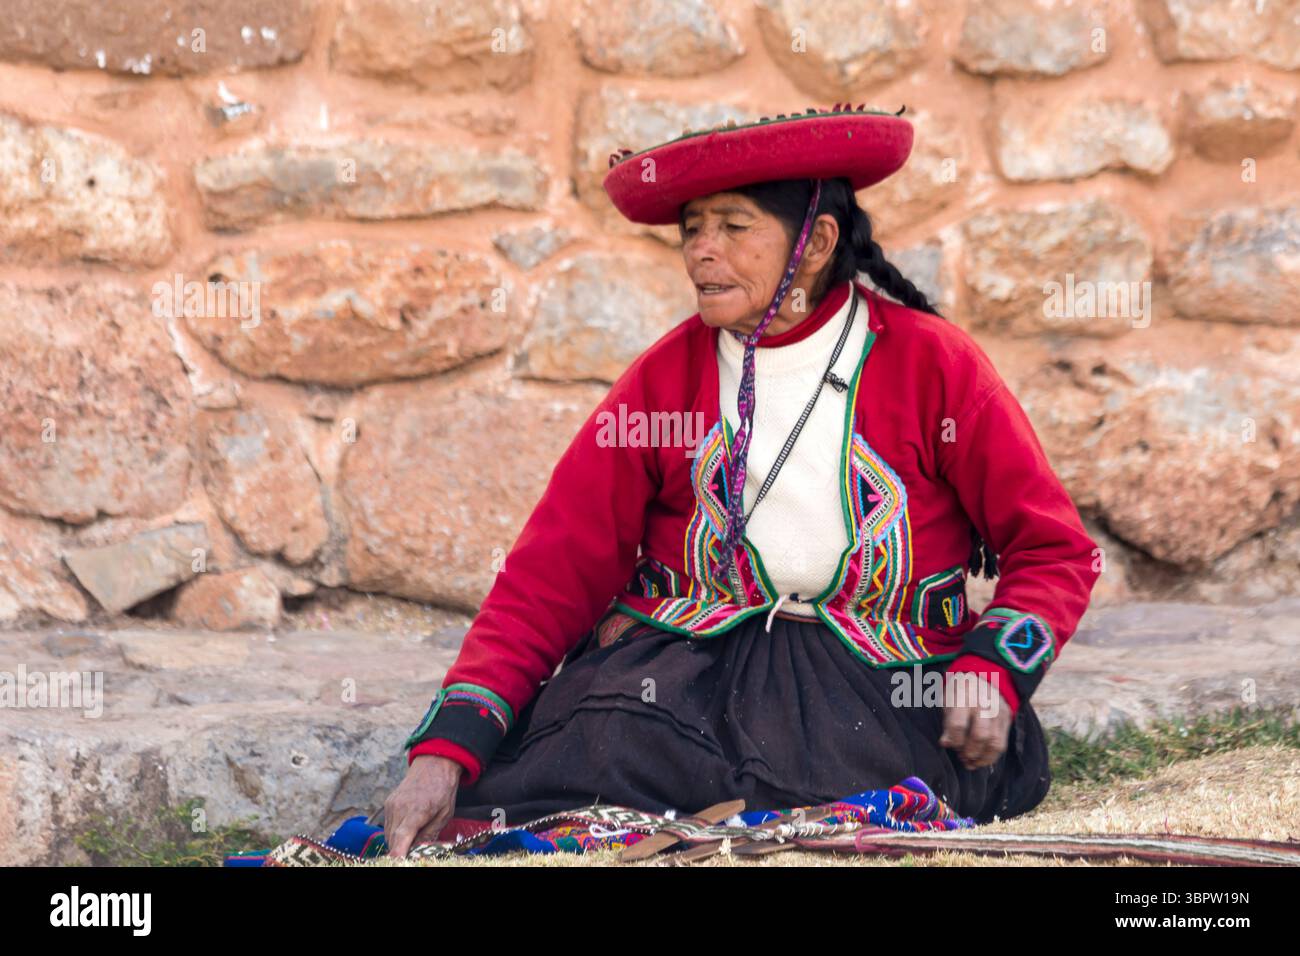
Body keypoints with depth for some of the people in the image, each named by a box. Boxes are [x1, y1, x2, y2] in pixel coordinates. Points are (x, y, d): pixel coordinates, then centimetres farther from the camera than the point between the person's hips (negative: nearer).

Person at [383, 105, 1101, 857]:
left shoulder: (933, 363, 3)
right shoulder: (662, 380, 7)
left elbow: (1053, 549, 7)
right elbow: (552, 574, 2)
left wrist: (990, 669, -13)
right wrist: (447, 750, -11)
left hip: (874, 687, -1)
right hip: (680, 666, 1)